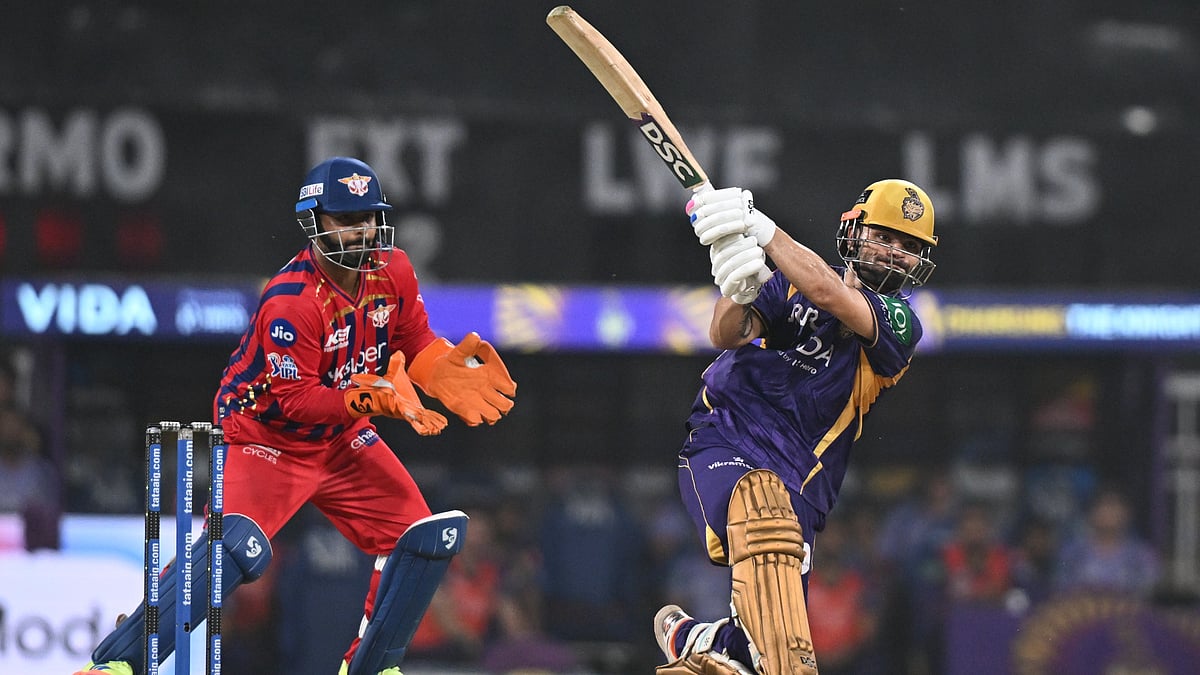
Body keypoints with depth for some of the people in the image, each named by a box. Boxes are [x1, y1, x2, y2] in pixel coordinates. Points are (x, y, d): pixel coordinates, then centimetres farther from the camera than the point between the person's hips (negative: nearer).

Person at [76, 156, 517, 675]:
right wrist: (372, 396, -38)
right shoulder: (290, 302, -28)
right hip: (268, 433, -8)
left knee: (431, 536, -1)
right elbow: (296, 400, -27)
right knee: (240, 547, -30)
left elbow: (414, 341, 10)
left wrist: (447, 371, -10)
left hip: (342, 437, 8)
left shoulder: (393, 272, -6)